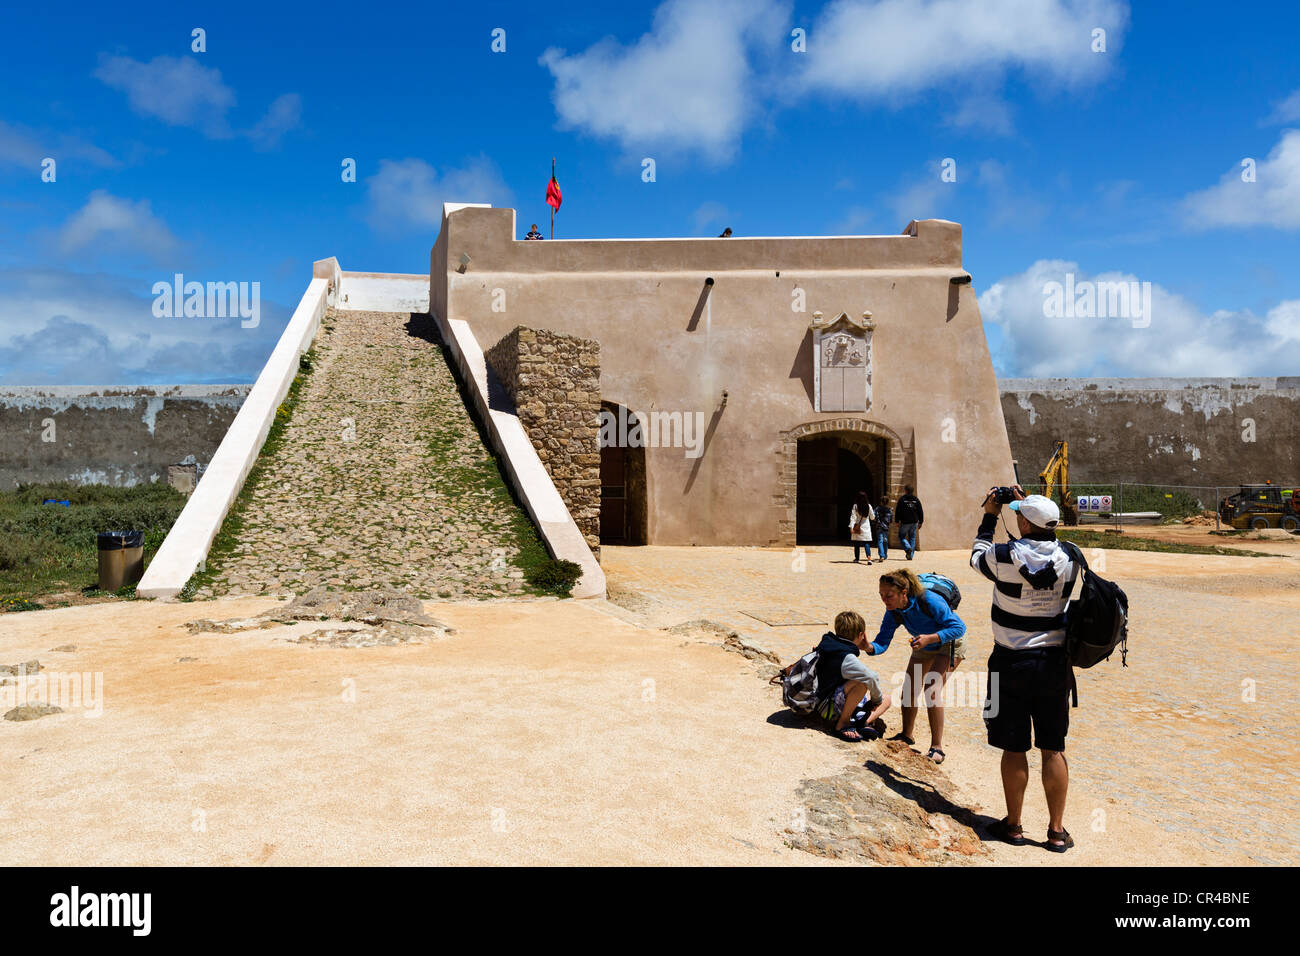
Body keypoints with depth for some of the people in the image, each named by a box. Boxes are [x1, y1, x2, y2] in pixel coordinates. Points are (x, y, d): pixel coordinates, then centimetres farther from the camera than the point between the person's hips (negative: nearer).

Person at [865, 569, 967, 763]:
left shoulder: (929, 601, -36)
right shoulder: (893, 612, -18)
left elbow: (959, 627, -30)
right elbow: (882, 642, -17)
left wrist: (929, 638, -42)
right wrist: (869, 647, -40)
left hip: (949, 643, -6)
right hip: (924, 645, 7)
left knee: (932, 690, -21)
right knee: (909, 689, 7)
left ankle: (937, 747, -12)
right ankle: (906, 736, 29)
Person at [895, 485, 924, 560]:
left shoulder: (902, 499, -5)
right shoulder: (916, 499, 7)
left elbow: (898, 511, -7)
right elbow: (920, 512, 8)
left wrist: (897, 521, -1)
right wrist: (920, 522, 12)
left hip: (904, 522, -4)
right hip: (914, 522, 4)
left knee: (901, 537, 9)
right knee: (912, 538, 10)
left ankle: (908, 548, -16)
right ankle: (910, 555, 6)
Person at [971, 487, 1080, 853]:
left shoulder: (1006, 557, -16)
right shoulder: (1069, 559, -6)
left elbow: (978, 556, 6)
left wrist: (990, 517, 16)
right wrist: (1030, 508, 20)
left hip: (1012, 664, -3)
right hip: (1055, 663, 3)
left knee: (1013, 748, 7)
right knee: (1053, 749, 10)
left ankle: (1013, 824, 18)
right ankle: (1057, 830, 17)